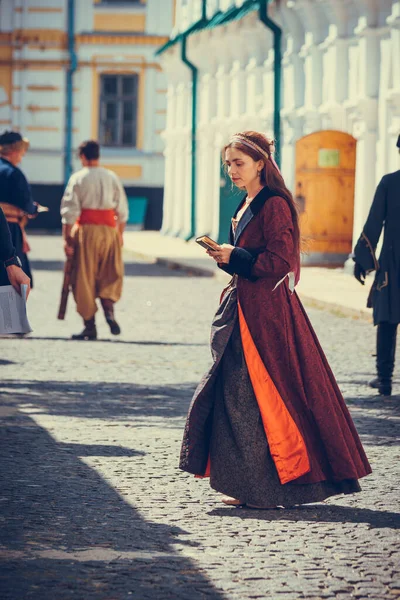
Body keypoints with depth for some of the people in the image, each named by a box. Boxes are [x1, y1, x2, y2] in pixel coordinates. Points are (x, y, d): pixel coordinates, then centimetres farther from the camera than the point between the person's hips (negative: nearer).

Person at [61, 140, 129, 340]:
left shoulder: (78, 178, -3)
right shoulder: (112, 178, 6)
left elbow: (69, 211, -7)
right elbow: (122, 210, 8)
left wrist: (67, 238, -4)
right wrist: (120, 234, 18)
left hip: (86, 230, -3)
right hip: (109, 230, 3)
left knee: (84, 279, 5)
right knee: (110, 275, 13)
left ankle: (90, 325, 5)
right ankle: (109, 309, -13)